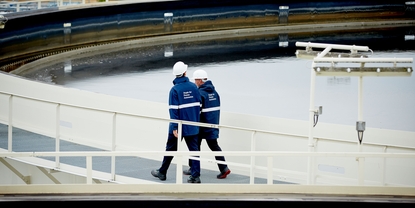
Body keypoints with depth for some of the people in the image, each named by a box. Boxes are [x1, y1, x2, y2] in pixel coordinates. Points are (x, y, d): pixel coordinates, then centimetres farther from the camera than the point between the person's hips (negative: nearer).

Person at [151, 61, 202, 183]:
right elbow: (198, 105, 5)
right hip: (192, 126, 3)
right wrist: (196, 121, 14)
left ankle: (162, 172, 25)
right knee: (194, 149, 6)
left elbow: (173, 109, -15)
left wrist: (174, 127, -14)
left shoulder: (175, 90, -13)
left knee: (171, 148, 12)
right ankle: (195, 176, 0)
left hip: (179, 126, -3)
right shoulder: (193, 87, 0)